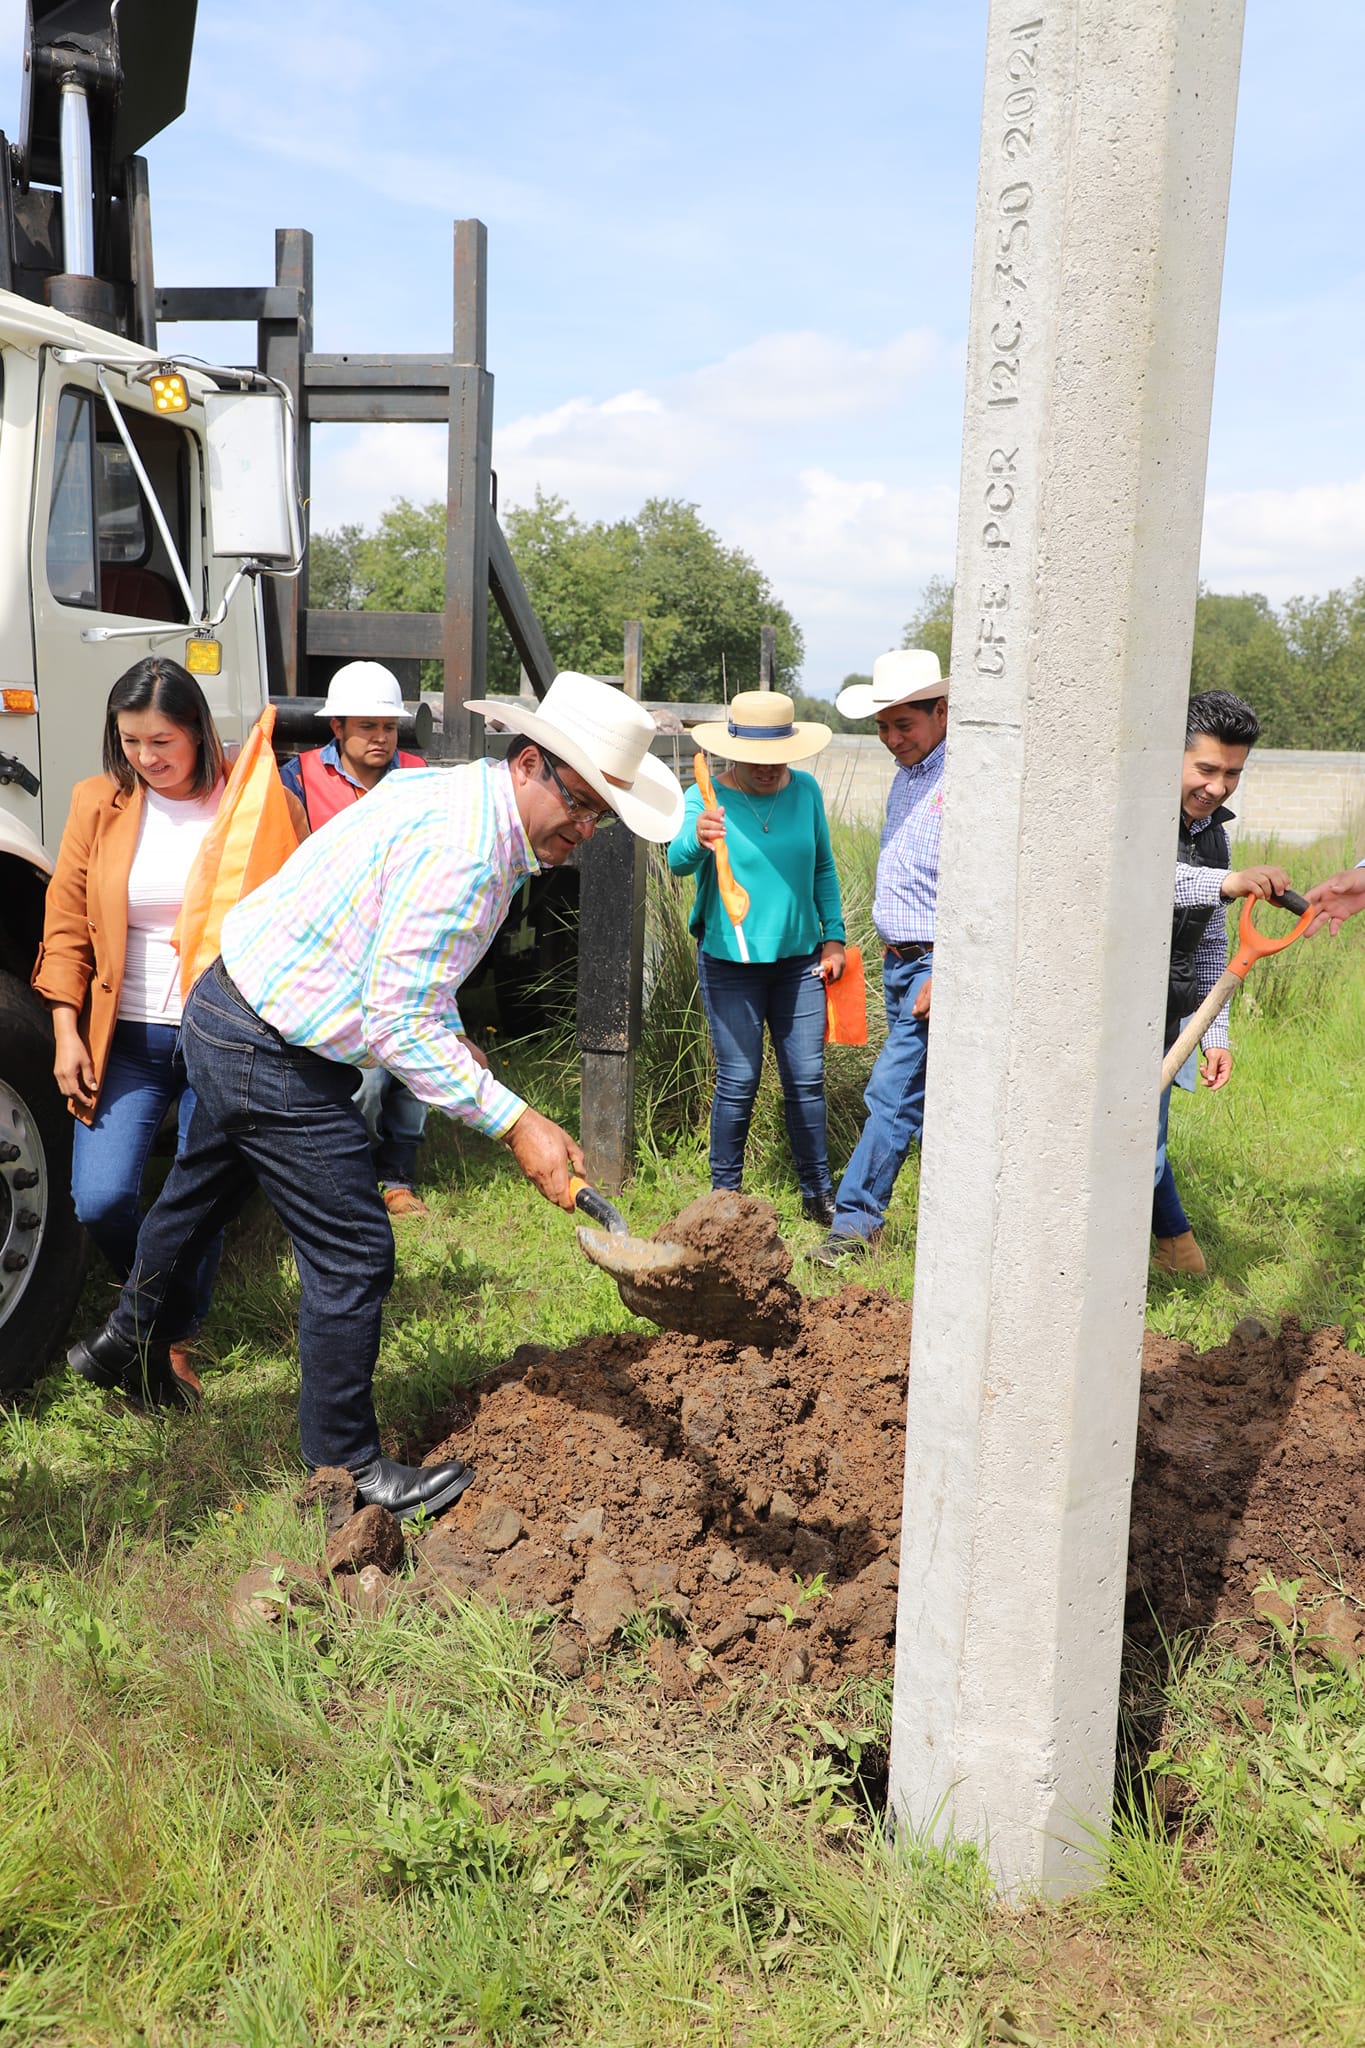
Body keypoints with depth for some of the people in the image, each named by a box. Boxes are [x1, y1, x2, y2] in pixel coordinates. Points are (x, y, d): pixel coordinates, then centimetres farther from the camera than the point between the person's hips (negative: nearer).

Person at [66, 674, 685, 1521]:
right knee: (353, 1254, -3)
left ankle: (128, 1338, 57)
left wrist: (452, 1040, 6)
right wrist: (516, 1123, -28)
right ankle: (346, 1467, 14)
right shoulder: (463, 850, -29)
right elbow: (399, 1026, -29)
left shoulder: (466, 798, 4)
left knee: (201, 1191, 31)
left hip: (230, 1013, 11)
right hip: (274, 1055, -11)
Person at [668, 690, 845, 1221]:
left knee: (807, 1078, 7)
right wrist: (696, 839, -51)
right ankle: (725, 1194, 14)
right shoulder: (706, 799, -11)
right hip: (730, 962, -3)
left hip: (798, 959, 4)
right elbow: (679, 860, -29)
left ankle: (817, 1190, 20)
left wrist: (834, 936, 8)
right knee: (738, 1082, -1)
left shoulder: (805, 791, 2)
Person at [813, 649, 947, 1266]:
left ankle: (855, 1221, 2)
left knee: (891, 1091, -8)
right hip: (898, 961, 9)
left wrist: (945, 974, -20)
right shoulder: (906, 778, 14)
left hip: (938, 963, -9)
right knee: (927, 1096, 13)